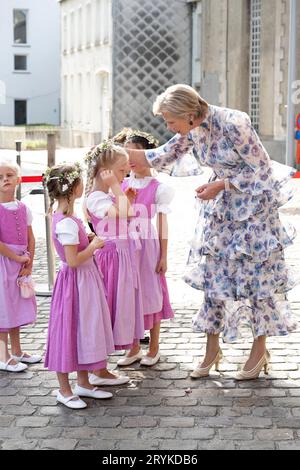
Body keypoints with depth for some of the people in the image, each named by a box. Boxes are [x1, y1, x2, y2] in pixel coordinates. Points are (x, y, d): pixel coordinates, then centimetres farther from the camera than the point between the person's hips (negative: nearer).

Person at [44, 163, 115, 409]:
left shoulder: (65, 218, 7)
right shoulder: (67, 223, -24)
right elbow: (73, 260, -25)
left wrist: (90, 240, 8)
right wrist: (94, 245, -16)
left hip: (85, 279, 10)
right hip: (75, 282, -10)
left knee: (84, 331, 17)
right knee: (70, 332, 1)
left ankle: (83, 383, 29)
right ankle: (64, 390, 14)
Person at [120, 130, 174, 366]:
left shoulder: (158, 189, -4)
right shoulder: (120, 186, 6)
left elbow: (162, 223, -3)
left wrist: (163, 256, -4)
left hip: (148, 245, -4)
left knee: (150, 293, 4)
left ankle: (154, 347, 18)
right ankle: (134, 348, 21)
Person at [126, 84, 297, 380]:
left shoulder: (232, 124, -26)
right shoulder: (192, 131, -4)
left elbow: (261, 169, -19)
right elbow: (164, 157, 6)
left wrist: (221, 185, -21)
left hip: (253, 205, -7)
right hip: (220, 208, 7)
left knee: (256, 277, 1)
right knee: (214, 277, 8)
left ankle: (260, 350, 16)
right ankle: (212, 349, 19)